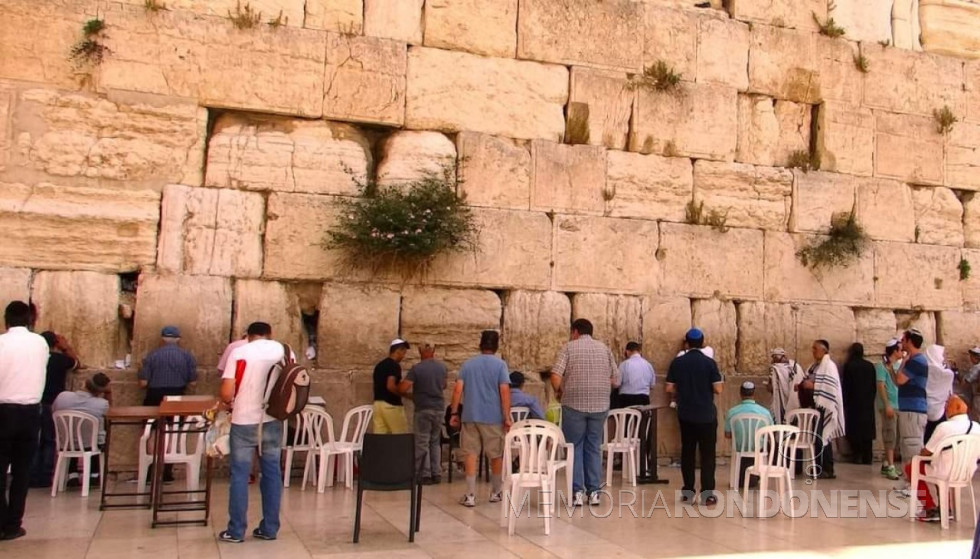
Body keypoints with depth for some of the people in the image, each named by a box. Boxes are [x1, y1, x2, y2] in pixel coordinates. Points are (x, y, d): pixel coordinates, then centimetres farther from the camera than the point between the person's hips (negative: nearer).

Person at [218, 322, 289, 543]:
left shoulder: (239, 353, -5)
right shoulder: (284, 350, 4)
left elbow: (226, 394, -11)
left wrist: (231, 405, 9)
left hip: (244, 422, -3)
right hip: (272, 422, 3)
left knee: (240, 475, 5)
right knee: (272, 473, 10)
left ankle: (236, 531, 10)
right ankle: (269, 528, 15)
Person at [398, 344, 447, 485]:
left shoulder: (416, 368, -11)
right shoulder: (442, 366, 5)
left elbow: (402, 388, -14)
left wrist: (407, 394, 7)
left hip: (423, 409, -5)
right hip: (439, 408, 5)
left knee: (422, 442, 4)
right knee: (435, 442, 15)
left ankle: (426, 475, 5)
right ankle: (437, 474, 14)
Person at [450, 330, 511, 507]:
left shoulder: (468, 364, 7)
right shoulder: (500, 364, -2)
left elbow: (458, 389, 0)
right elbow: (504, 391, -10)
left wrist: (454, 412, 5)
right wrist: (507, 417, -8)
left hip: (470, 416, 2)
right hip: (493, 417, -2)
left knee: (470, 454, 4)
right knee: (496, 455, 13)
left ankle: (470, 495, -1)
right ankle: (495, 492, 24)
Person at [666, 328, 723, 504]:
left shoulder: (676, 362, -1)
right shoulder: (709, 362, -8)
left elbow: (670, 388, 0)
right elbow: (718, 389, -11)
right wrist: (721, 384, 12)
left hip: (685, 414, 3)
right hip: (706, 415, -2)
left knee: (687, 452, 11)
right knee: (707, 453, 3)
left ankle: (688, 491, 15)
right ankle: (707, 493, 0)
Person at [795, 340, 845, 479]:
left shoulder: (829, 365, -10)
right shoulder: (815, 365, 16)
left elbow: (830, 386, -20)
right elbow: (810, 382, 21)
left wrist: (813, 386, -20)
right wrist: (802, 386, 3)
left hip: (824, 407, -8)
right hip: (815, 405, 8)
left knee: (823, 436, -7)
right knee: (816, 436, 8)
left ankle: (828, 470, -3)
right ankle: (819, 468, 13)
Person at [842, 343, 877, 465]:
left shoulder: (849, 365, -7)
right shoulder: (870, 366, 5)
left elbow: (845, 386, -7)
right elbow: (874, 386, 8)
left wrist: (844, 402, 0)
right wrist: (871, 399, 17)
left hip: (853, 403, -4)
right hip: (868, 404, 4)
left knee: (854, 429, 2)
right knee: (867, 429, 7)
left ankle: (857, 456, -4)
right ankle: (867, 457, 7)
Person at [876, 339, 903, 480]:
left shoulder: (898, 365, 15)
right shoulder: (882, 365, -8)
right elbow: (881, 386, -12)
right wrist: (887, 405, -17)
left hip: (899, 405, 7)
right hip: (889, 406, -7)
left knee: (893, 436, 10)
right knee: (890, 435, -8)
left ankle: (886, 464, 17)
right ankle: (890, 466, -8)